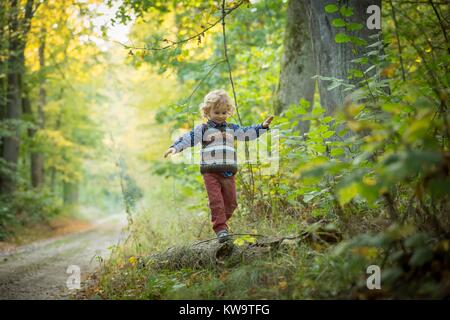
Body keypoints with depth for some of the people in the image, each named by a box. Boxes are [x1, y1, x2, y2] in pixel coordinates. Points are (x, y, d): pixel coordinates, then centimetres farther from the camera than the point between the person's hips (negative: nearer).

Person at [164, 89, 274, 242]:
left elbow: (248, 133, 22)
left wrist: (263, 126, 14)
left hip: (229, 172, 4)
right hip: (210, 171, -4)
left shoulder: (232, 129, 18)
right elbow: (188, 138, -4)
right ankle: (220, 228, -9)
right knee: (216, 201, -11)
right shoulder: (203, 129, 5)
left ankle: (220, 222, 24)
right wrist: (175, 147, -18)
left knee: (230, 202, 6)